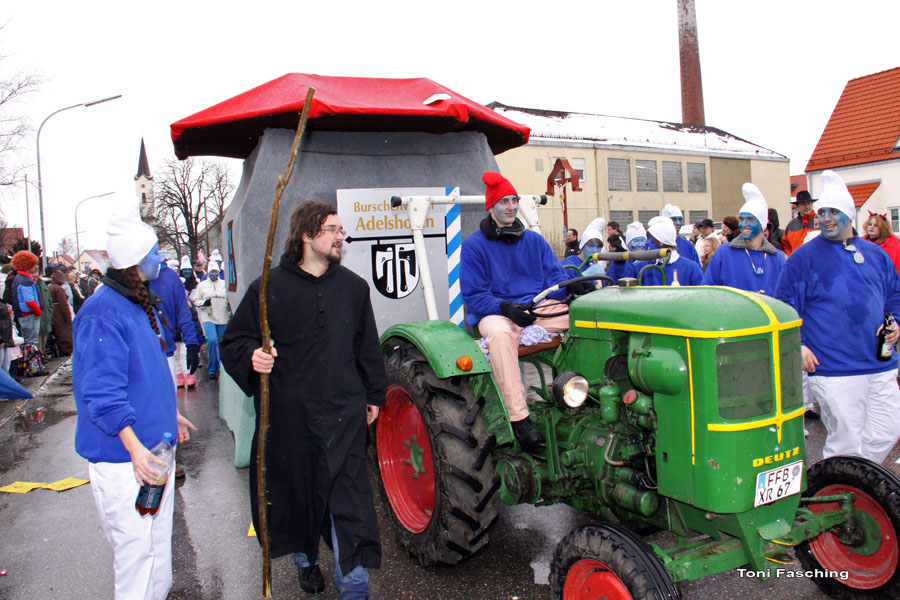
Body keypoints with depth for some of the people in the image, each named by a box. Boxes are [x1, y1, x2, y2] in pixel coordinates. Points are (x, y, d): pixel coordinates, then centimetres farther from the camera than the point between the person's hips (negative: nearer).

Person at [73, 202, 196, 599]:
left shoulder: (141, 303, 11)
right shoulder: (102, 313, -19)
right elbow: (102, 392, -23)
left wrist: (170, 415, 26)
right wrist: (134, 447, -27)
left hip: (154, 445, 9)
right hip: (123, 454, -9)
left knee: (158, 537, 19)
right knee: (136, 544, 0)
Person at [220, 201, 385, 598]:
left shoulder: (353, 286, 7)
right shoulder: (270, 288, -2)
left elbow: (367, 346, 15)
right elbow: (232, 342, 2)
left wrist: (374, 395, 15)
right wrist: (252, 357, -19)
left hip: (343, 413, 1)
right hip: (288, 414, 0)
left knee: (348, 496, -2)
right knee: (295, 490, 16)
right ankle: (305, 558, 42)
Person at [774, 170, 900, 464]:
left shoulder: (876, 254, 14)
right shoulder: (804, 256, -3)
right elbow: (785, 305, -5)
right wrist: (797, 344, -15)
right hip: (833, 368, -6)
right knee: (846, 442, -2)